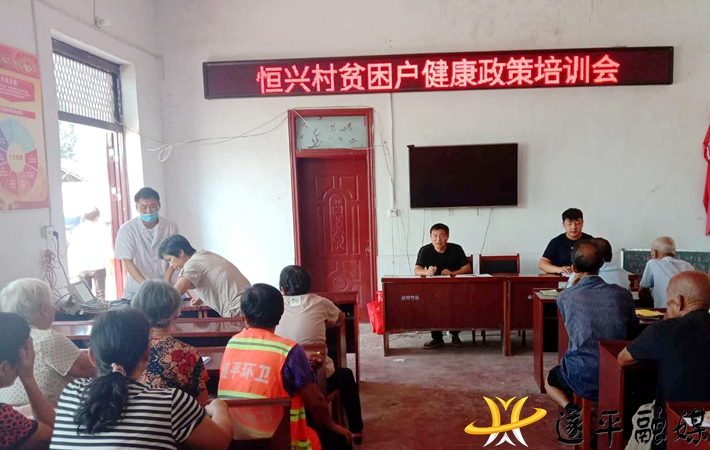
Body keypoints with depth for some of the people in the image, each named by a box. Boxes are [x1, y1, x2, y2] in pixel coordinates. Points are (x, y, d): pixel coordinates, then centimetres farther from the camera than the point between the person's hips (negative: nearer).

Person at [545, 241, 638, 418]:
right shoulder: (623, 294, -5)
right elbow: (632, 327, 13)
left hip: (582, 380, -3)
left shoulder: (564, 297, -10)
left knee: (549, 381, 29)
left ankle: (570, 408, 1)